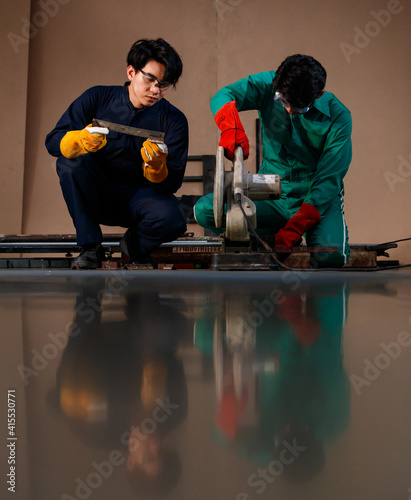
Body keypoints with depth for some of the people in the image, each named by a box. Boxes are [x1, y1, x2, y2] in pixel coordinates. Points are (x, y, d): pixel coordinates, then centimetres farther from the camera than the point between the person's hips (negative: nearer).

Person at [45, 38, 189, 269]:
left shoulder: (174, 120, -7)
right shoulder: (98, 98, -6)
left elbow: (170, 185, -11)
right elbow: (53, 141, -12)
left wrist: (156, 166, -35)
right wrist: (81, 140, -34)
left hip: (140, 195, -1)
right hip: (96, 195, 1)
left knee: (172, 219, -32)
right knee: (71, 160, -27)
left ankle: (135, 244, 6)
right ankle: (90, 248, -17)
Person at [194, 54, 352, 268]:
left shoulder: (338, 117, -13)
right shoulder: (269, 85, -7)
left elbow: (328, 180, -16)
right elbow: (223, 96, -20)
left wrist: (294, 228, -26)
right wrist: (231, 129, -44)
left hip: (317, 199, -2)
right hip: (271, 196, 3)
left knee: (331, 257, -32)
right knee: (204, 210, -18)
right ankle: (276, 235, -2)